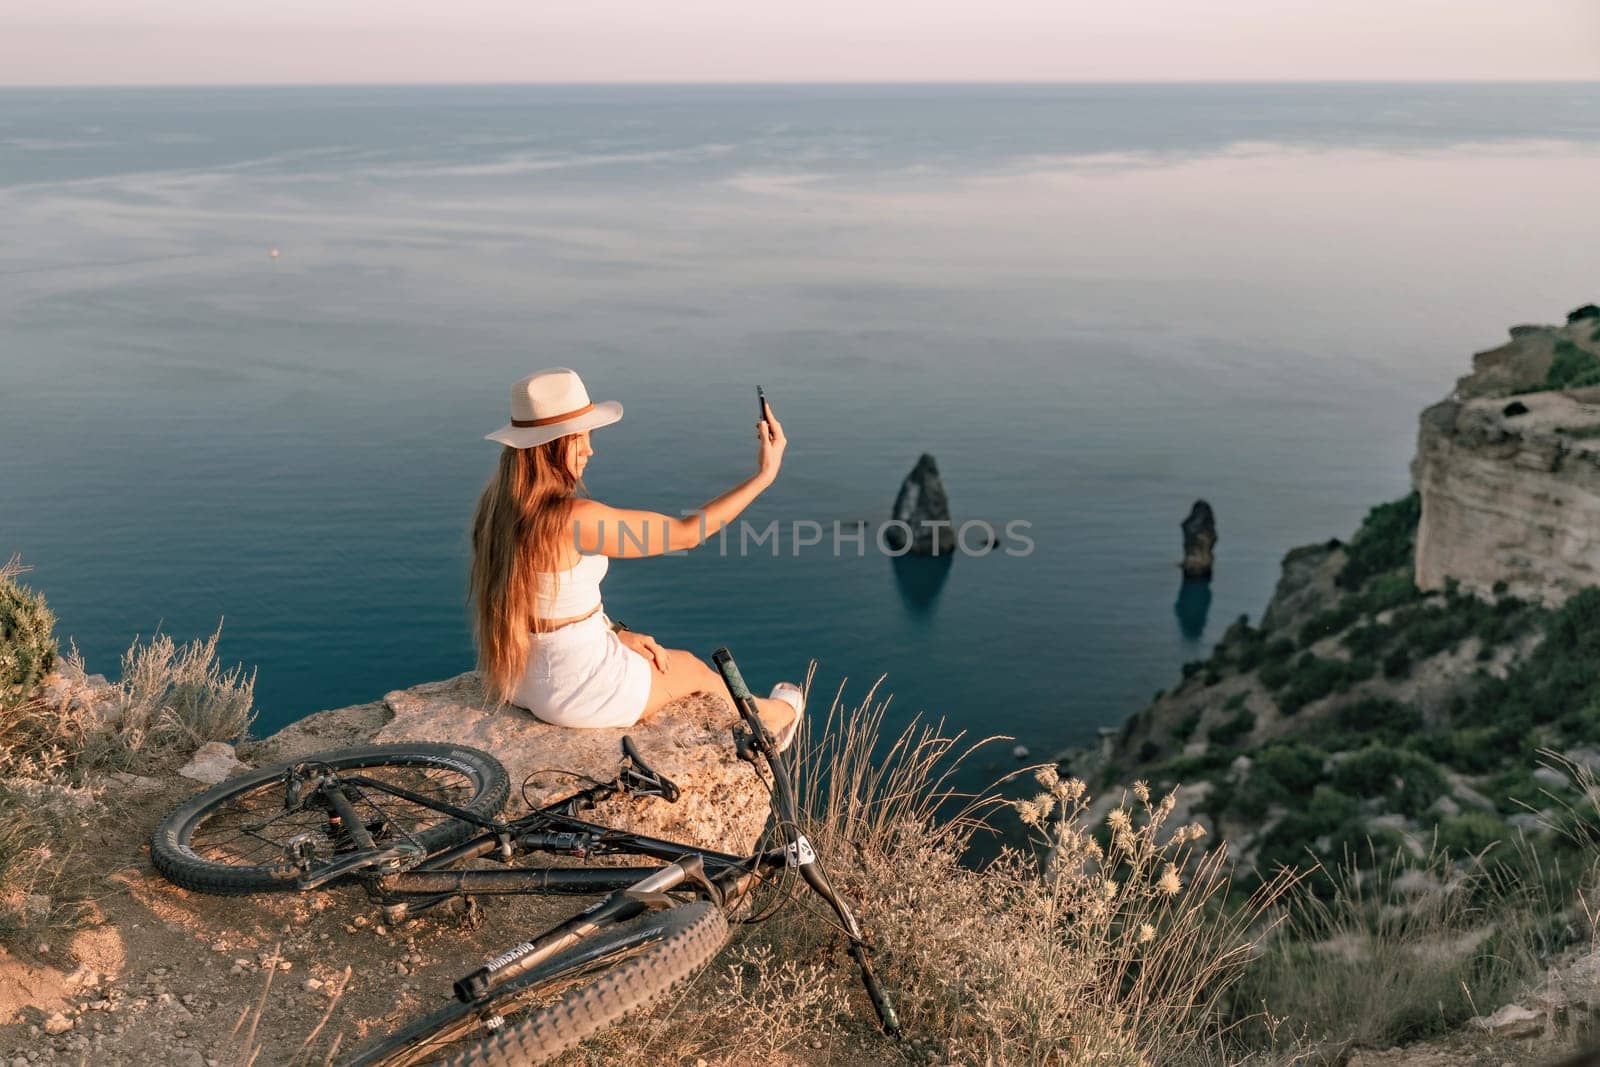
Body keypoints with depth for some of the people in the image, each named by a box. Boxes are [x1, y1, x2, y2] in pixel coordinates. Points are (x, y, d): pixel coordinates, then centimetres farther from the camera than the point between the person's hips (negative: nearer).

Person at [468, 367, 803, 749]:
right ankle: (771, 715, 54)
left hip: (517, 676, 7)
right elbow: (686, 532, -20)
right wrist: (764, 474, -13)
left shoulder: (497, 503, -5)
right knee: (693, 668, 22)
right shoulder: (574, 518, -30)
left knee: (655, 655, 32)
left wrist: (616, 634, 8)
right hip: (578, 689, -7)